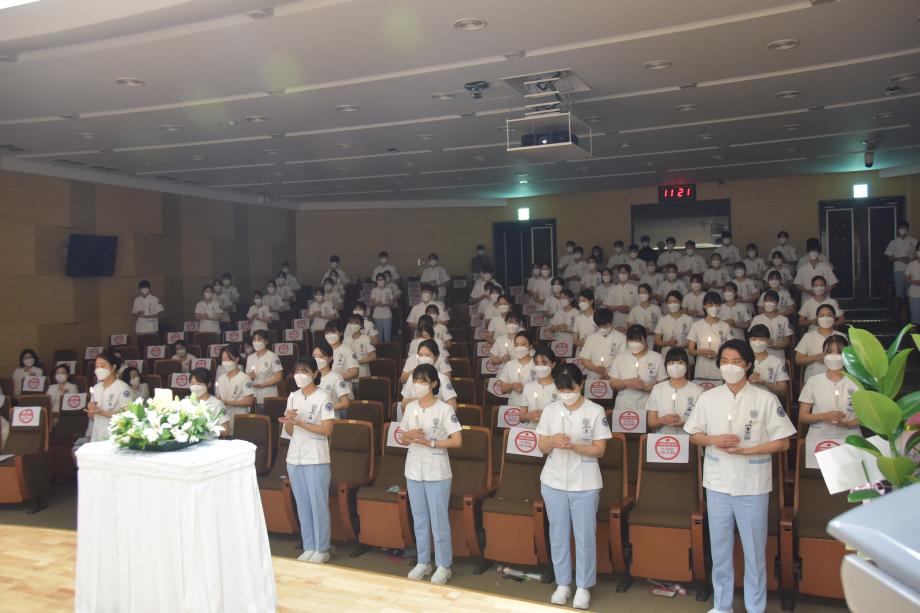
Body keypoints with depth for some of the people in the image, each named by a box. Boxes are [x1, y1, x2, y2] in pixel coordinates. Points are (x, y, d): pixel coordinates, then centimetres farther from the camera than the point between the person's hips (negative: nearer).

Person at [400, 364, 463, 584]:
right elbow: (403, 438, 13)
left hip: (437, 473, -5)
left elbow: (457, 441, -15)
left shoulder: (444, 409, -11)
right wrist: (409, 436, -10)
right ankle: (422, 562, 26)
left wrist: (429, 442, -20)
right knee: (420, 520, 14)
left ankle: (443, 565, 15)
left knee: (439, 520, 2)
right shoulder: (410, 408, 5)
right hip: (413, 471, 5)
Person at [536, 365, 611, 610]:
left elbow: (599, 450, -7)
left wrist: (573, 445, -23)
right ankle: (562, 584, 24)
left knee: (585, 536, 4)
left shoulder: (595, 411, -7)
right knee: (558, 535, 10)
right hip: (553, 482, 3)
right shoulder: (550, 410, 2)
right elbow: (541, 447, 4)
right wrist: (552, 441, -19)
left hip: (585, 484, -3)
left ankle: (583, 587, 18)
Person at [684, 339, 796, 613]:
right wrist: (714, 440, -12)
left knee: (754, 551, 8)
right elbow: (693, 435, 9)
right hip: (717, 483, 3)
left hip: (753, 485, -2)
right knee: (719, 549, 13)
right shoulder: (707, 398, 2)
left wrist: (746, 450, -16)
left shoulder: (766, 399, -7)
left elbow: (782, 442, -5)